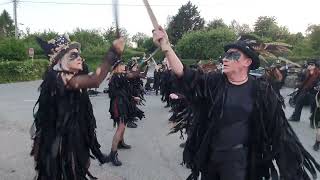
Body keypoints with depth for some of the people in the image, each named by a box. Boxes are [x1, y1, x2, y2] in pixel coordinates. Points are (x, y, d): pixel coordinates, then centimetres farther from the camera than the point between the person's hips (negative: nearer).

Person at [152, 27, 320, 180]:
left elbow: (278, 126, -5)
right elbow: (185, 75, -16)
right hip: (208, 153, 3)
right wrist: (166, 46, -28)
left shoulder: (261, 90, -8)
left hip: (238, 155, -3)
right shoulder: (213, 82, -4)